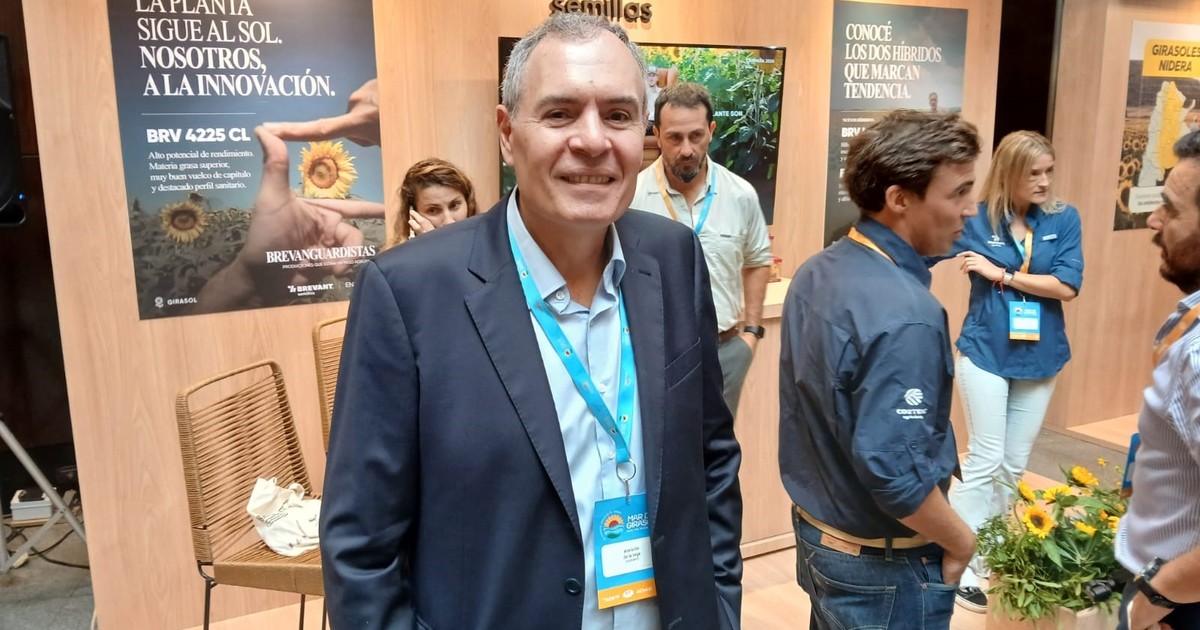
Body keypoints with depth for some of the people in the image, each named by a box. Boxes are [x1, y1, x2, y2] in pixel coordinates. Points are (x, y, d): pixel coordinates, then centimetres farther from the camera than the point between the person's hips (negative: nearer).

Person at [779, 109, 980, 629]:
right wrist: (960, 542, -11)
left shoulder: (815, 273, -2)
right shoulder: (904, 315, -28)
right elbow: (894, 473, -28)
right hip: (882, 564, -7)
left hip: (815, 531, 8)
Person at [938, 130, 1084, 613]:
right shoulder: (977, 220, -7)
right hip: (985, 352, -3)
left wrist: (1001, 273, -14)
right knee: (985, 461, -2)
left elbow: (1067, 286, -11)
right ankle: (964, 565, 7)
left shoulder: (1064, 220, -1)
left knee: (1015, 464, 12)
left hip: (1039, 357, 3)